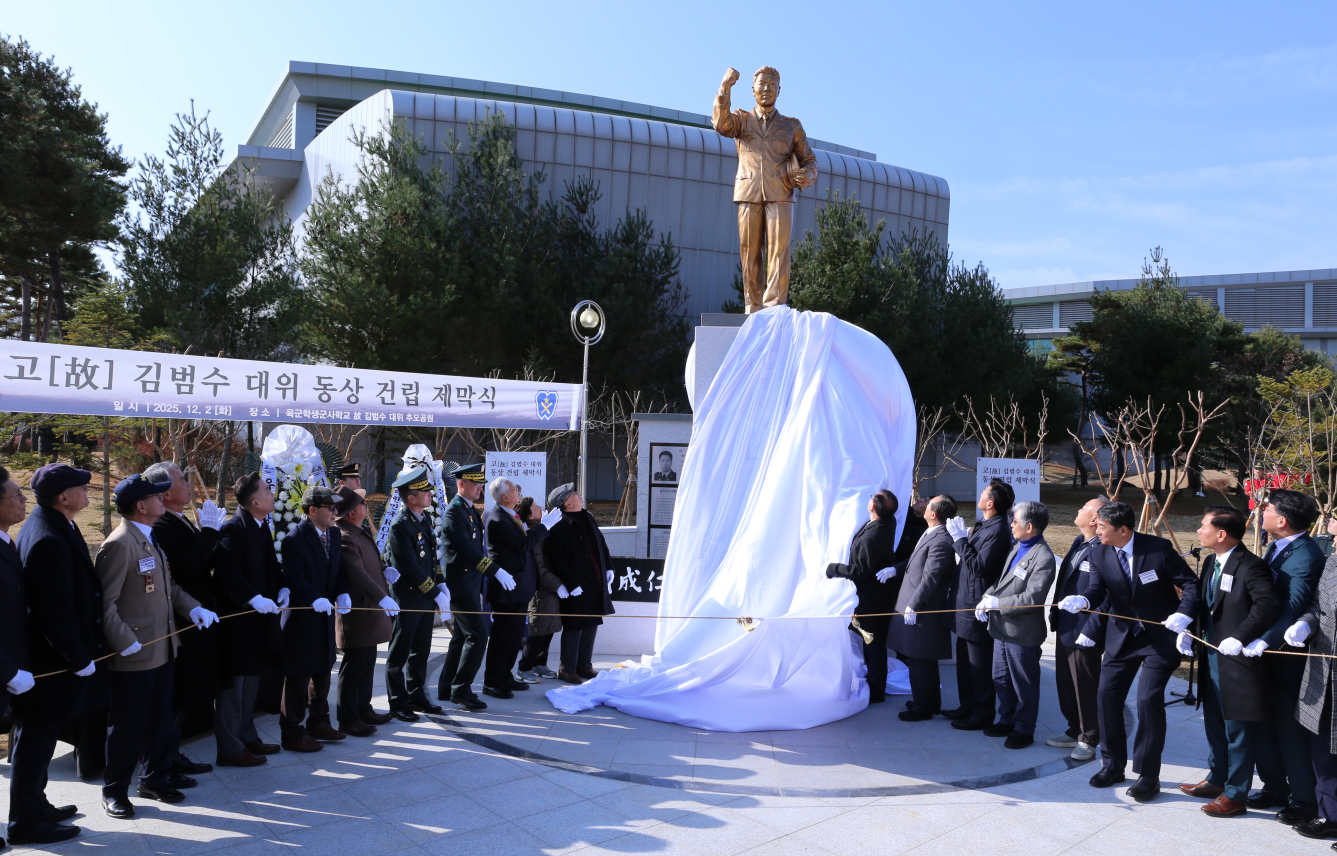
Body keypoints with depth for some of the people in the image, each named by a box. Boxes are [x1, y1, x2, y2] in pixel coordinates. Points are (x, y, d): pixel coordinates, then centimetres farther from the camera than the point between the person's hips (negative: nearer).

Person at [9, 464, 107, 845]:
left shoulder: (50, 528, 7)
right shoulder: (49, 540, -26)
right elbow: (56, 609, -26)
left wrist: (81, 652, 19)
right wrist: (78, 658, -17)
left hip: (48, 657, 10)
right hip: (49, 663, -10)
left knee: (38, 739, 21)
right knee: (35, 740, 4)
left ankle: (35, 806, 34)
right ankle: (27, 822, 17)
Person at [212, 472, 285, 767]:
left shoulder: (262, 527, 11)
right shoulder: (234, 529, -19)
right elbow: (227, 572, -28)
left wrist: (281, 588, 3)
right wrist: (254, 599, -29)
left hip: (260, 617, 10)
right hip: (239, 617, -10)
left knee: (251, 681, 19)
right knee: (234, 684, 0)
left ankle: (247, 737, 32)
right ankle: (230, 748, 9)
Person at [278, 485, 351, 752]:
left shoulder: (335, 534, 7)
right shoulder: (295, 539, -18)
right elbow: (292, 578, -25)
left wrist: (343, 593, -8)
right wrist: (315, 599, -37)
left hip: (326, 615, 8)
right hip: (302, 617, -8)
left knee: (323, 671, 20)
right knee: (298, 677, 1)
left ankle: (318, 722, 35)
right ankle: (292, 732, 12)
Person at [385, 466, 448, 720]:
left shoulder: (424, 521, 10)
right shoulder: (400, 526, -18)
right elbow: (410, 568, -21)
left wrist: (441, 585, 4)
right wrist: (435, 594, -18)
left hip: (425, 598, 8)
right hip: (407, 599, -8)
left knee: (421, 651, 16)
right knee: (399, 653, 4)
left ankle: (416, 696, 28)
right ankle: (398, 704, 13)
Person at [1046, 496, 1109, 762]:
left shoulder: (1102, 550, -21)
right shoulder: (1079, 542, 9)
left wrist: (1090, 631, -22)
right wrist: (1055, 615, 15)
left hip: (1083, 633, -9)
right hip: (1065, 627, 9)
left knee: (1086, 688, 5)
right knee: (1066, 684, 19)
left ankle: (1088, 740, 20)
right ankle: (1075, 731, 34)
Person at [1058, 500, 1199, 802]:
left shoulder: (1159, 549, -15)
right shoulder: (1099, 556, -4)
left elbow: (1191, 584, -10)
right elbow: (1096, 590, -12)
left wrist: (1183, 614, -26)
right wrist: (1081, 600, -34)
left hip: (1160, 635, -4)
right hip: (1122, 636, 5)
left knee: (1149, 700, -11)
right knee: (1108, 696, 3)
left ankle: (1148, 776, 4)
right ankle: (1113, 765, 22)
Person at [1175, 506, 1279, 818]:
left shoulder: (1250, 566, -19)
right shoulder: (1211, 563, 9)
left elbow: (1268, 605, -33)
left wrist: (1240, 637, -36)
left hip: (1238, 660, -9)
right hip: (1212, 655, 9)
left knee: (1238, 729, 3)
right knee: (1214, 722, 21)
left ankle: (1235, 795, 15)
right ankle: (1217, 780, 37)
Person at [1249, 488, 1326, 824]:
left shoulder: (1306, 556, -21)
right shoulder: (1276, 547, 6)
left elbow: (1293, 610, -27)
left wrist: (1262, 641, -29)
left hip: (1288, 653, -8)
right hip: (1267, 649, 9)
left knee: (1289, 726, 2)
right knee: (1265, 721, 16)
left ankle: (1304, 800, 17)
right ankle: (1275, 787, 31)